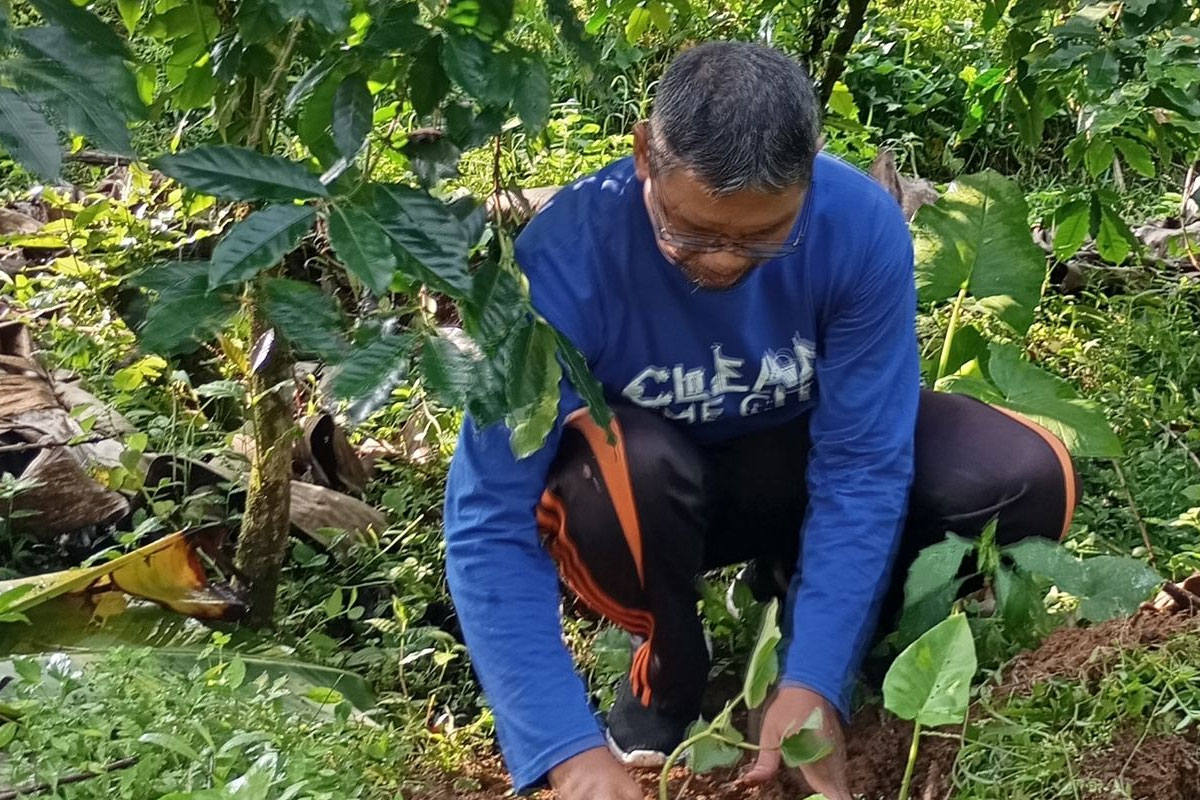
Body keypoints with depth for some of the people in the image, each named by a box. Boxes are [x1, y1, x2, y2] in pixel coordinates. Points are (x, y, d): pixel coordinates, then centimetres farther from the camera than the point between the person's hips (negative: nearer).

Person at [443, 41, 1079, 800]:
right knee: (620, 468, -38)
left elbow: (862, 468, -24)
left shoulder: (862, 224, -26)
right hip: (650, 492, -1)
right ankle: (667, 673, -4)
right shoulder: (568, 254, -32)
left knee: (1028, 479, -23)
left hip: (799, 459, 2)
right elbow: (490, 518, -33)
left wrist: (814, 683, -33)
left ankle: (806, 589, 6)